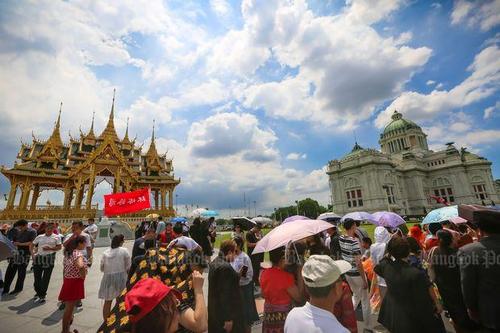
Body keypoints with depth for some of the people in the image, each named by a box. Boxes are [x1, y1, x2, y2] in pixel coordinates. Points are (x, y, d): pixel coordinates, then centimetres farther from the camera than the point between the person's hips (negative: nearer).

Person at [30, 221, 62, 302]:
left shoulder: (56, 237, 1)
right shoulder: (39, 237, 10)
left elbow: (59, 247, -3)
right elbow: (31, 246, 16)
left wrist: (50, 248, -17)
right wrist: (33, 254, 1)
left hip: (49, 258, -3)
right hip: (38, 258, 3)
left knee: (46, 278, 2)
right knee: (37, 277, 10)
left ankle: (42, 295, 14)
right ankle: (38, 292, 33)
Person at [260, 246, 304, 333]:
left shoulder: (264, 273, -6)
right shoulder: (286, 276, -25)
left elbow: (263, 295, 7)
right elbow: (299, 297, -18)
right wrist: (300, 273, -17)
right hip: (283, 315, -6)